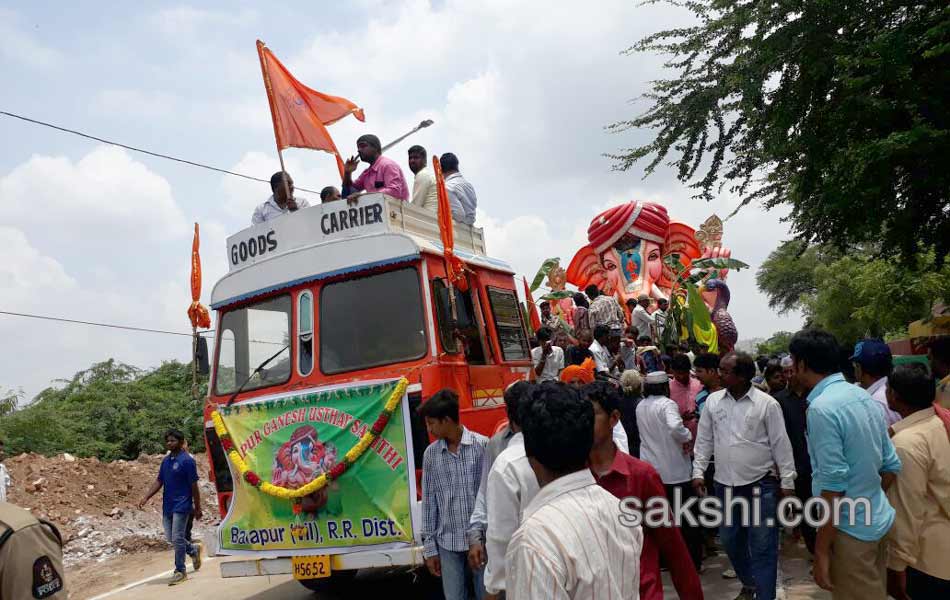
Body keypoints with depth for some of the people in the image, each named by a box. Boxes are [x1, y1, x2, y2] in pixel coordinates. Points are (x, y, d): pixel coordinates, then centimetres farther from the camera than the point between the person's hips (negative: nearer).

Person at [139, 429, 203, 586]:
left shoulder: (187, 460, -13)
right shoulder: (166, 460, 9)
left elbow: (194, 486, -11)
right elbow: (159, 481, 13)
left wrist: (197, 508, -8)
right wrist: (146, 498, 0)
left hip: (181, 506, -7)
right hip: (167, 506, 7)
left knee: (177, 539, -4)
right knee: (170, 538, 12)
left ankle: (180, 571, 9)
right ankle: (194, 549, 35)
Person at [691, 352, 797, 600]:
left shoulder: (767, 403, -9)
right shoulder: (713, 401, 2)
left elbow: (781, 444, -5)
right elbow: (704, 440, 7)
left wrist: (787, 481, -5)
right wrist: (698, 472, 2)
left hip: (761, 484, -4)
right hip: (725, 484, 5)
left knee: (762, 546, 1)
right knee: (730, 540, 16)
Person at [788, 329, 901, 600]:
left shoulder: (821, 408, -21)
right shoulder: (865, 397, 6)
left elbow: (833, 485, -23)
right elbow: (892, 465, 10)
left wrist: (821, 550, -18)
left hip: (848, 529, -8)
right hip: (878, 521, 8)